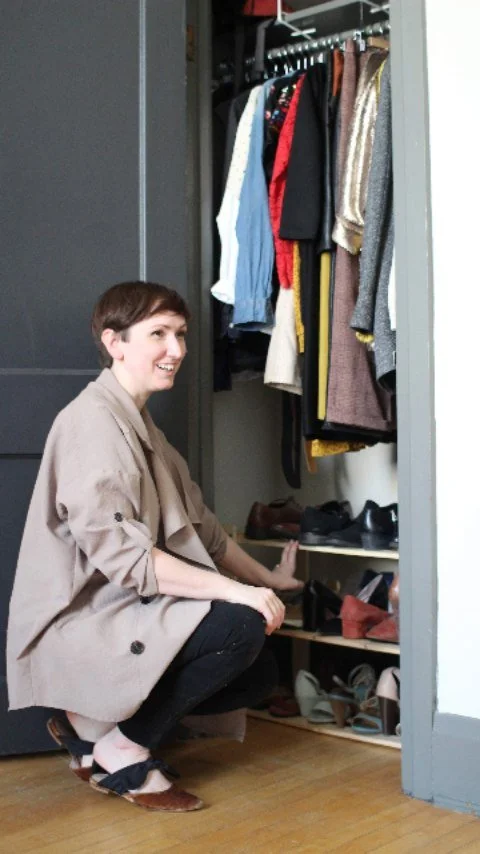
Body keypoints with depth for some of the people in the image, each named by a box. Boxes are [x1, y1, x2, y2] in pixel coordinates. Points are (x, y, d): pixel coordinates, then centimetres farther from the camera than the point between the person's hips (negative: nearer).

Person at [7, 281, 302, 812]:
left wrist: (268, 579, 17)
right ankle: (121, 748, -7)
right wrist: (238, 591, -25)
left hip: (118, 618, 10)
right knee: (239, 627, -24)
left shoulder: (141, 426, 14)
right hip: (76, 626, -10)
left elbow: (202, 531, 18)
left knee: (259, 673, 5)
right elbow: (123, 556, -25)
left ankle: (93, 725, 10)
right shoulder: (92, 422, -17)